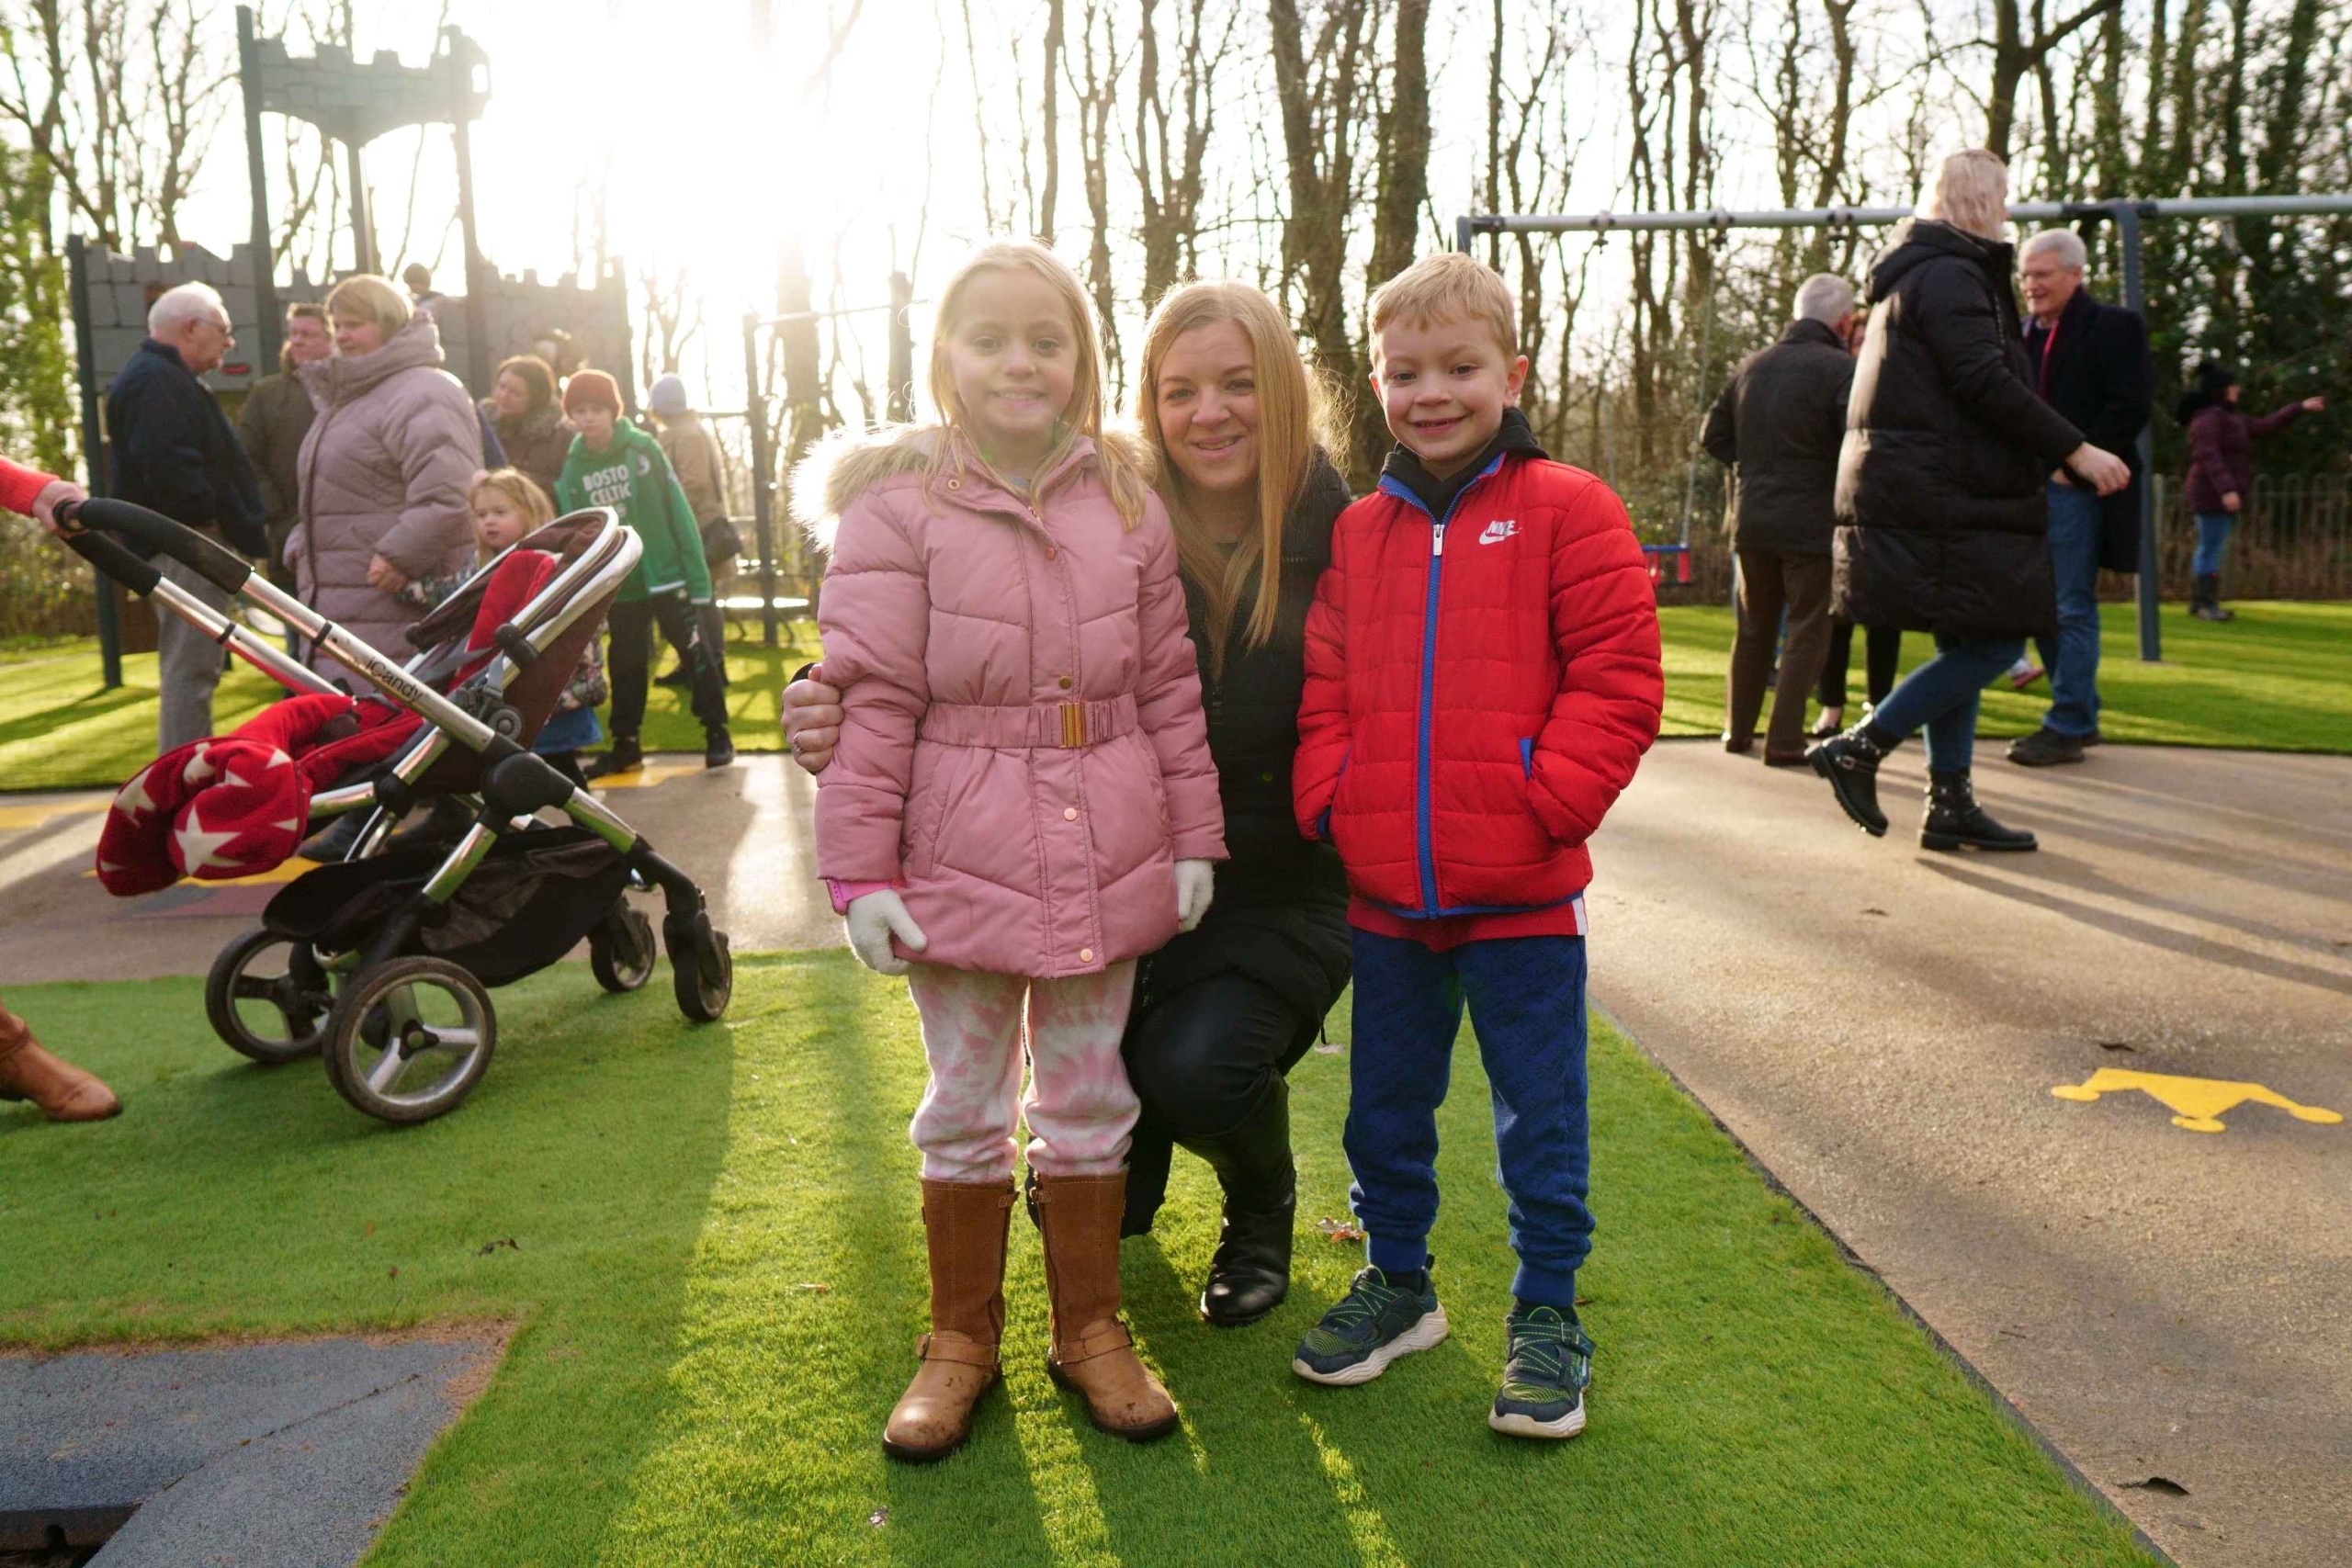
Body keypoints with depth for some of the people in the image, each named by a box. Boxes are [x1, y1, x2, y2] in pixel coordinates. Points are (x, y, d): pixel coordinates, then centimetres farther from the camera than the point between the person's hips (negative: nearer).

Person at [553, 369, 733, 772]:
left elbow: (678, 511, -7)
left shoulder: (643, 448, -7)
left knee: (693, 651, 3)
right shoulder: (570, 465, 1)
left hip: (665, 574, -3)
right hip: (616, 584, 3)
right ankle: (625, 745, 23)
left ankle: (717, 732, 15)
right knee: (626, 664, 12)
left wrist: (698, 575, -11)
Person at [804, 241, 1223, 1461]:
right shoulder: (896, 507, -6)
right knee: (965, 1111, 12)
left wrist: (1194, 839, 6)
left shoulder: (1127, 504, 5)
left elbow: (1170, 687, 8)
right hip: (959, 858, -2)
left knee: (1089, 1104, 15)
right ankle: (960, 1339, 31)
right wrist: (860, 869, -10)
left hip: (1109, 858, 3)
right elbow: (869, 699, -8)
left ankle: (1089, 1328, 33)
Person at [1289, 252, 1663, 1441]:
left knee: (1540, 1115, 10)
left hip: (1522, 894, -4)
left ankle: (1546, 1310, 29)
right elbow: (1323, 691, 11)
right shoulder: (1357, 534, 9)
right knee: (1384, 1107, 18)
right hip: (1384, 894, 4)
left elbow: (1618, 681, -8)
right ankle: (1397, 1280, 38)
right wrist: (1331, 798, -3)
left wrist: (1547, 799, -15)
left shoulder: (1566, 510, -3)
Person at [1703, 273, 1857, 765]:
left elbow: (1714, 437, 13)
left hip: (1751, 520, 6)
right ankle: (1783, 739, 0)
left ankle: (1738, 729, 25)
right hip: (1811, 522, -6)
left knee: (1754, 628, 18)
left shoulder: (1752, 366, 9)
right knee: (1807, 631, 3)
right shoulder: (1841, 369, -11)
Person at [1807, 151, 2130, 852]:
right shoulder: (1950, 274, -10)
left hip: (1933, 497, 11)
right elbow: (1987, 384, -20)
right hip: (1944, 498, -11)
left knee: (1967, 647, 11)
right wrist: (2075, 450, -18)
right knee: (1994, 643, -8)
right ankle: (1858, 749, -6)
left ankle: (1951, 804, 12)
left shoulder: (1914, 275, 22)